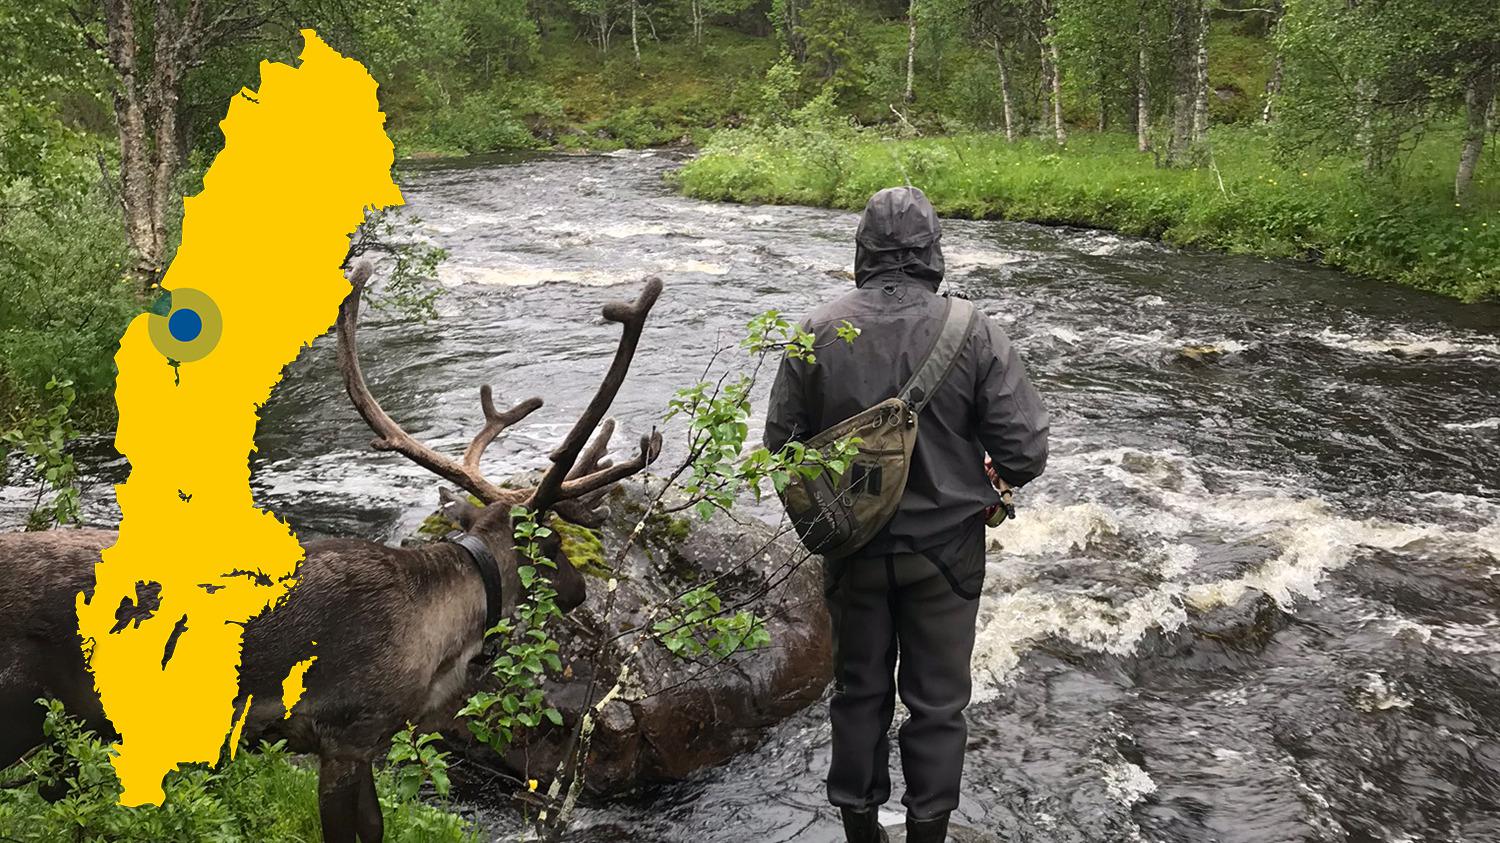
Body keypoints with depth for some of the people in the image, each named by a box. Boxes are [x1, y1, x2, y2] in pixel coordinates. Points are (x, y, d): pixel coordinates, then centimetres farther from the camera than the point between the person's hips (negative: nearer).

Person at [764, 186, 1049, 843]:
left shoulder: (818, 332, -10)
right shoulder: (974, 333, -15)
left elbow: (781, 439, -2)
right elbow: (1025, 450, -14)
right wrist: (996, 482, 9)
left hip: (852, 548, 2)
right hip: (945, 548, -2)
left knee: (858, 689, 19)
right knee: (937, 700, 15)